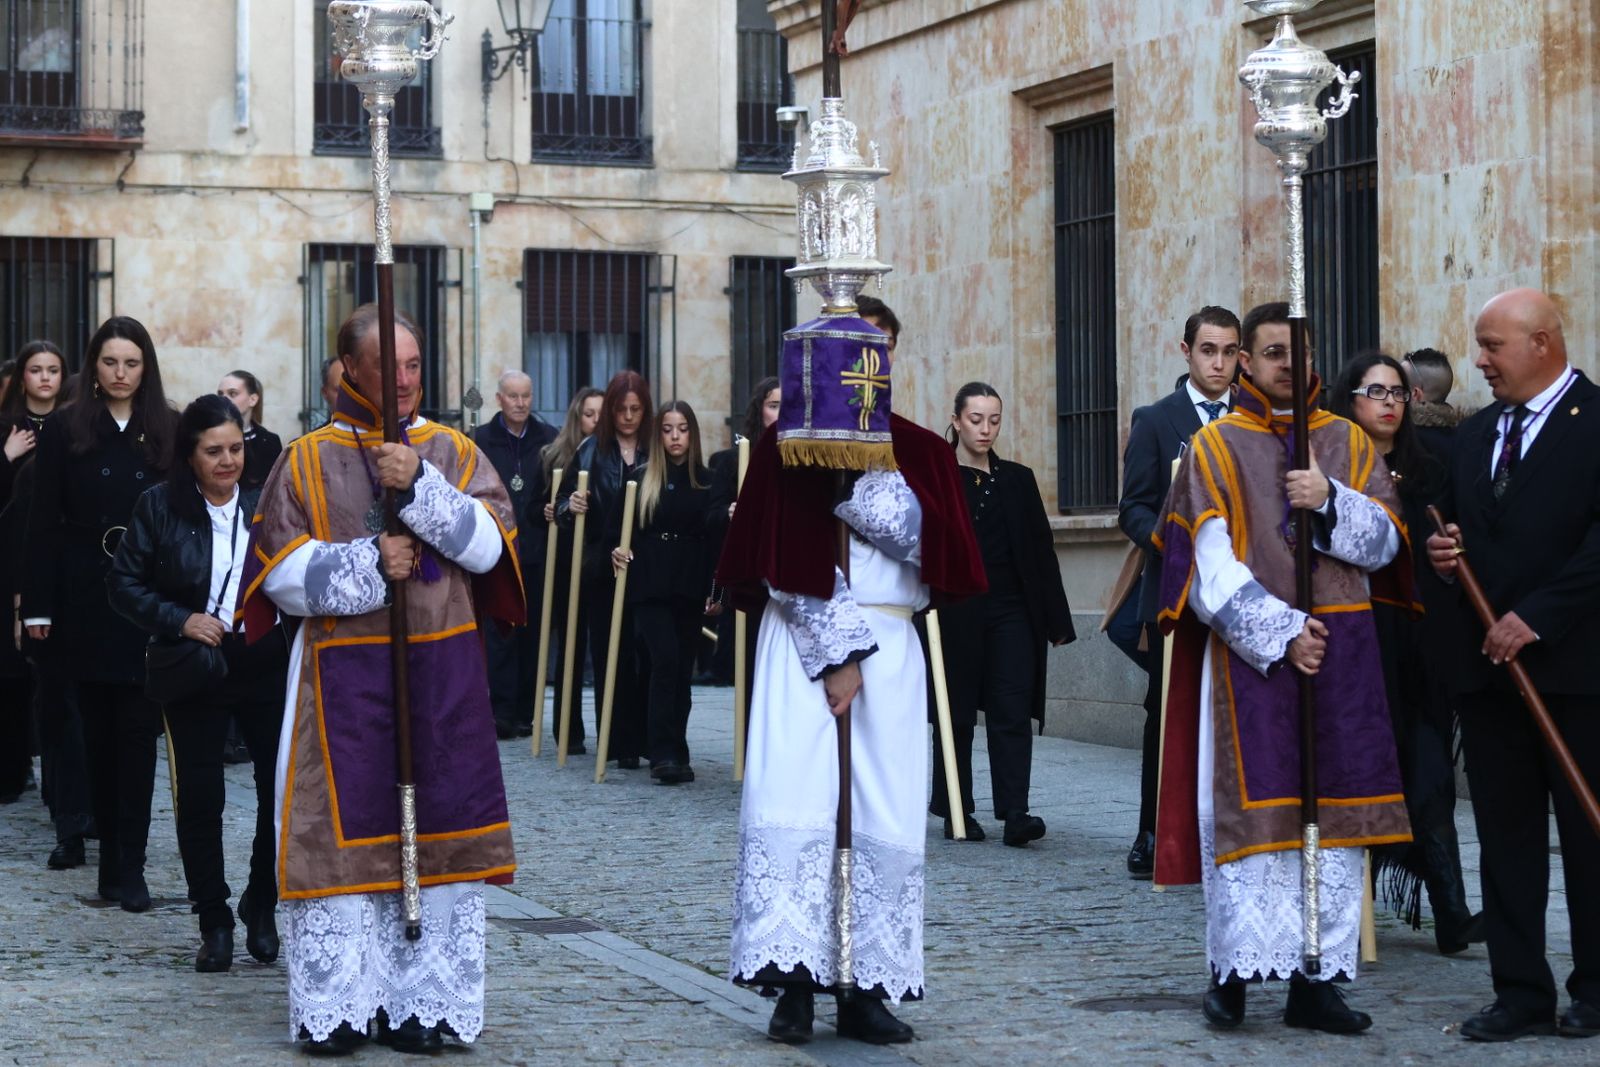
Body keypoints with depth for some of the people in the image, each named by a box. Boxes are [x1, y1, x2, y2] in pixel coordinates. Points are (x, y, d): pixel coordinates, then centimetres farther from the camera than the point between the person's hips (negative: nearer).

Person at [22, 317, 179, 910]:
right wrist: (38, 606, -5)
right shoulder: (64, 431, 3)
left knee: (138, 732, -2)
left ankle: (129, 865, 0)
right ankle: (114, 854, 16)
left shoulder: (169, 433, 3)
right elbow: (43, 524, 1)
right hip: (85, 602, 1)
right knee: (98, 731, 7)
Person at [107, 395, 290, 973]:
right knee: (198, 796, 2)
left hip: (268, 666, 1)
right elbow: (124, 583, 0)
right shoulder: (160, 506, -2)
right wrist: (178, 620, -12)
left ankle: (261, 906, 19)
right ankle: (213, 920, 16)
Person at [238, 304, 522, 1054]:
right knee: (343, 830, -4)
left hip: (442, 672, 2)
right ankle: (333, 1007, 3)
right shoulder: (308, 460, 4)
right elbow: (280, 576, -1)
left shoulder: (452, 451, 9)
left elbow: (488, 545, -4)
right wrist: (367, 563, -13)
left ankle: (421, 1002, 7)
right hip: (345, 674, -1)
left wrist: (419, 486, -16)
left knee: (434, 827, 0)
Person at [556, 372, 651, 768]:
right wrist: (570, 506, -13)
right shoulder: (590, 452, 7)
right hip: (601, 569, 2)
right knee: (609, 656, 3)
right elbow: (562, 505, 10)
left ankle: (649, 739, 6)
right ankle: (620, 742, 9)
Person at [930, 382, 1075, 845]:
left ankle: (1014, 814, -11)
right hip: (955, 614, -2)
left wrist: (1056, 619, 8)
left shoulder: (1017, 480, 11)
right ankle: (956, 811, 15)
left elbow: (1041, 550, 11)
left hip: (1011, 613, 2)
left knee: (1013, 711, -7)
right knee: (957, 715, 5)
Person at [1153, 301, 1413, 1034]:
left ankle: (1318, 977, 5)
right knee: (1249, 806, -5)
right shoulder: (1214, 448, 3)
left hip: (1340, 650, 3)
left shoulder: (1349, 443, 12)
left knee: (1334, 807, 1)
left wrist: (1330, 501, -13)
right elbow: (1212, 568, -5)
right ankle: (1234, 971, 1)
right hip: (1251, 650, -3)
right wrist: (1281, 633, -13)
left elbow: (1383, 542, 5)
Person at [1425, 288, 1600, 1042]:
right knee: (1504, 833, 6)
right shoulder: (1475, 436, 15)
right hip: (1487, 663, 6)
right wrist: (1444, 556, 0)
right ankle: (1521, 992, 11)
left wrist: (1536, 617, -19)